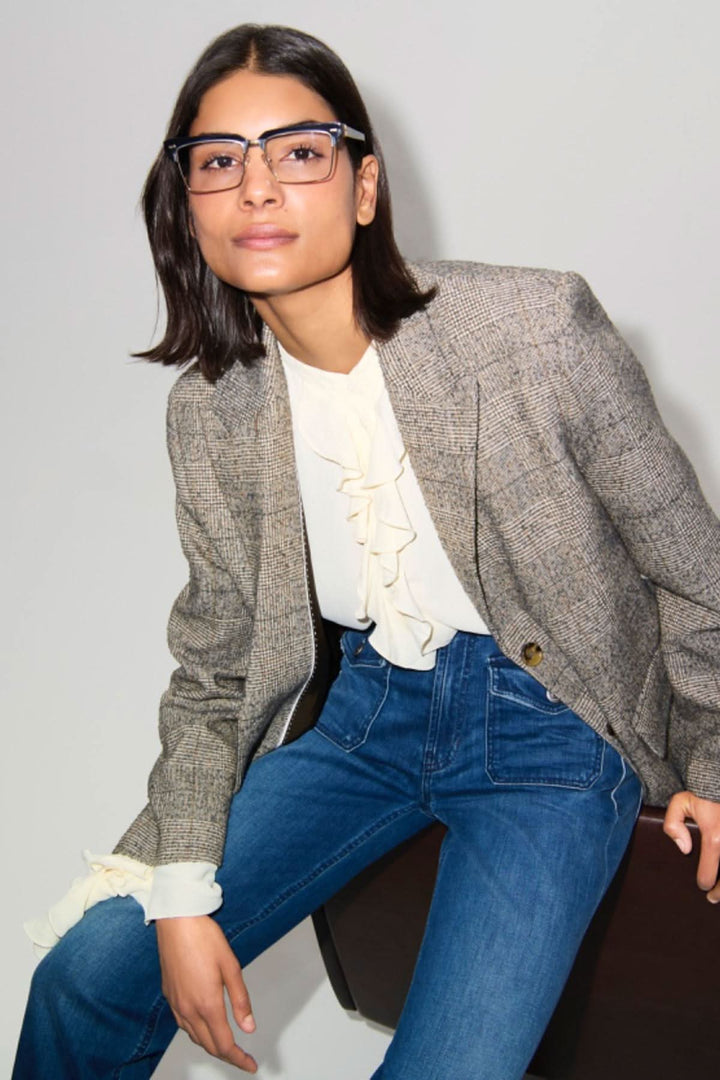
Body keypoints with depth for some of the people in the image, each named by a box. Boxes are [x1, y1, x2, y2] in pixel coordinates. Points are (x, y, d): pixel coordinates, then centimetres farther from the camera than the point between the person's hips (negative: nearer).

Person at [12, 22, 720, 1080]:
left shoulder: (537, 325, -18)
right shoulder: (209, 413, -5)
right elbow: (212, 667, 3)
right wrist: (182, 896, -7)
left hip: (547, 728, -3)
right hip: (360, 710, 4)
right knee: (86, 978, -2)